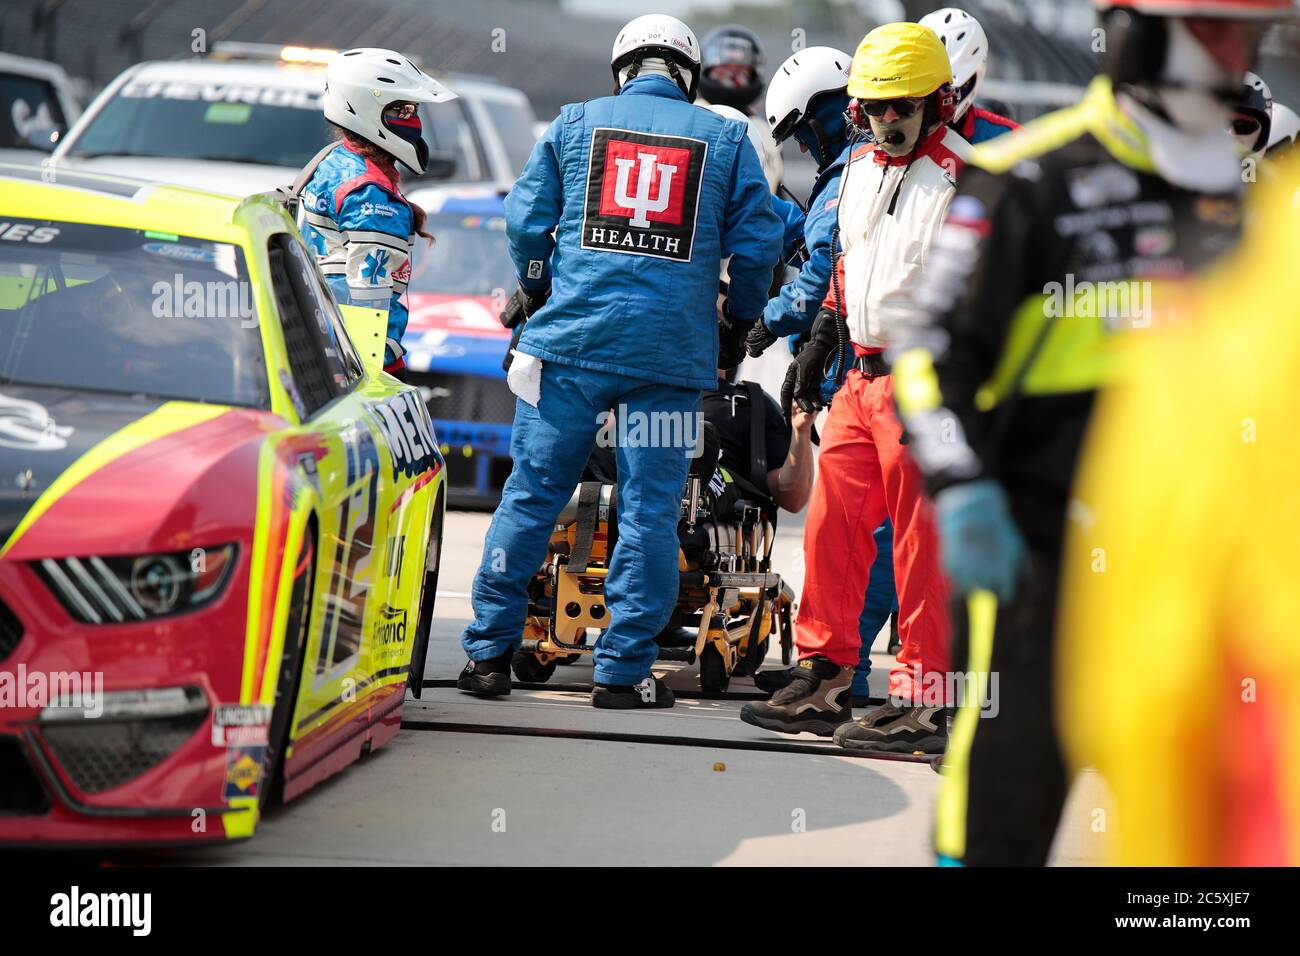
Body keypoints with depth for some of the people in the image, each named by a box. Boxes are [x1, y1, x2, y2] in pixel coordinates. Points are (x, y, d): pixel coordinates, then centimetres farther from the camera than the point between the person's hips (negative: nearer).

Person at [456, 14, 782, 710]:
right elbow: (758, 242, 5)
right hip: (673, 351, -1)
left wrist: (533, 291, 23)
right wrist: (737, 324, 19)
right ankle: (622, 671, 3)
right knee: (650, 508, 3)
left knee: (532, 493, 7)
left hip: (571, 337, 1)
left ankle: (488, 652, 9)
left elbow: (525, 219, 5)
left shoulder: (575, 123, 9)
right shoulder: (725, 138, 8)